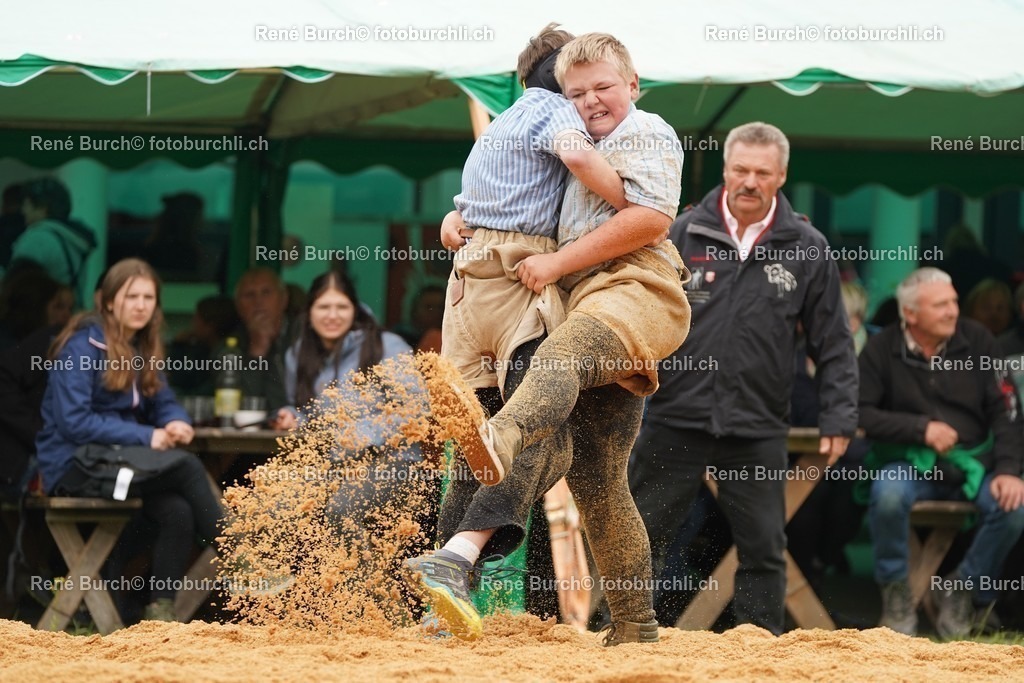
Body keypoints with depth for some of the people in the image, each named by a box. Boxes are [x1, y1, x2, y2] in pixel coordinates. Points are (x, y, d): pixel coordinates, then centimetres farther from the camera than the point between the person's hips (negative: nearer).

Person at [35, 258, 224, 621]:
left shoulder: (141, 347, 12)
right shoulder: (84, 343, -12)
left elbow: (163, 403, 14)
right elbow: (73, 422, -18)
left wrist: (177, 423, -12)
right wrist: (146, 437, -21)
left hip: (113, 459, 7)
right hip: (74, 465, -7)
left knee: (178, 511, -24)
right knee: (187, 467, -26)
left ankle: (162, 613, -24)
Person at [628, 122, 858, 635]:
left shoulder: (807, 249, 3)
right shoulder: (683, 234, 3)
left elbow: (833, 343, 7)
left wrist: (838, 417, 1)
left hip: (758, 427, 0)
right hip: (676, 419, 0)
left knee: (763, 549, 4)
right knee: (641, 537, 3)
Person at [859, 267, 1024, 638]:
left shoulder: (976, 340, -1)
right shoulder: (881, 350, -5)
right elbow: (860, 413, -11)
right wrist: (922, 428, -18)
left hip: (972, 460, 2)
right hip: (909, 463, -2)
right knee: (888, 495, -36)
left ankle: (964, 590, -2)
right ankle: (896, 590, -10)